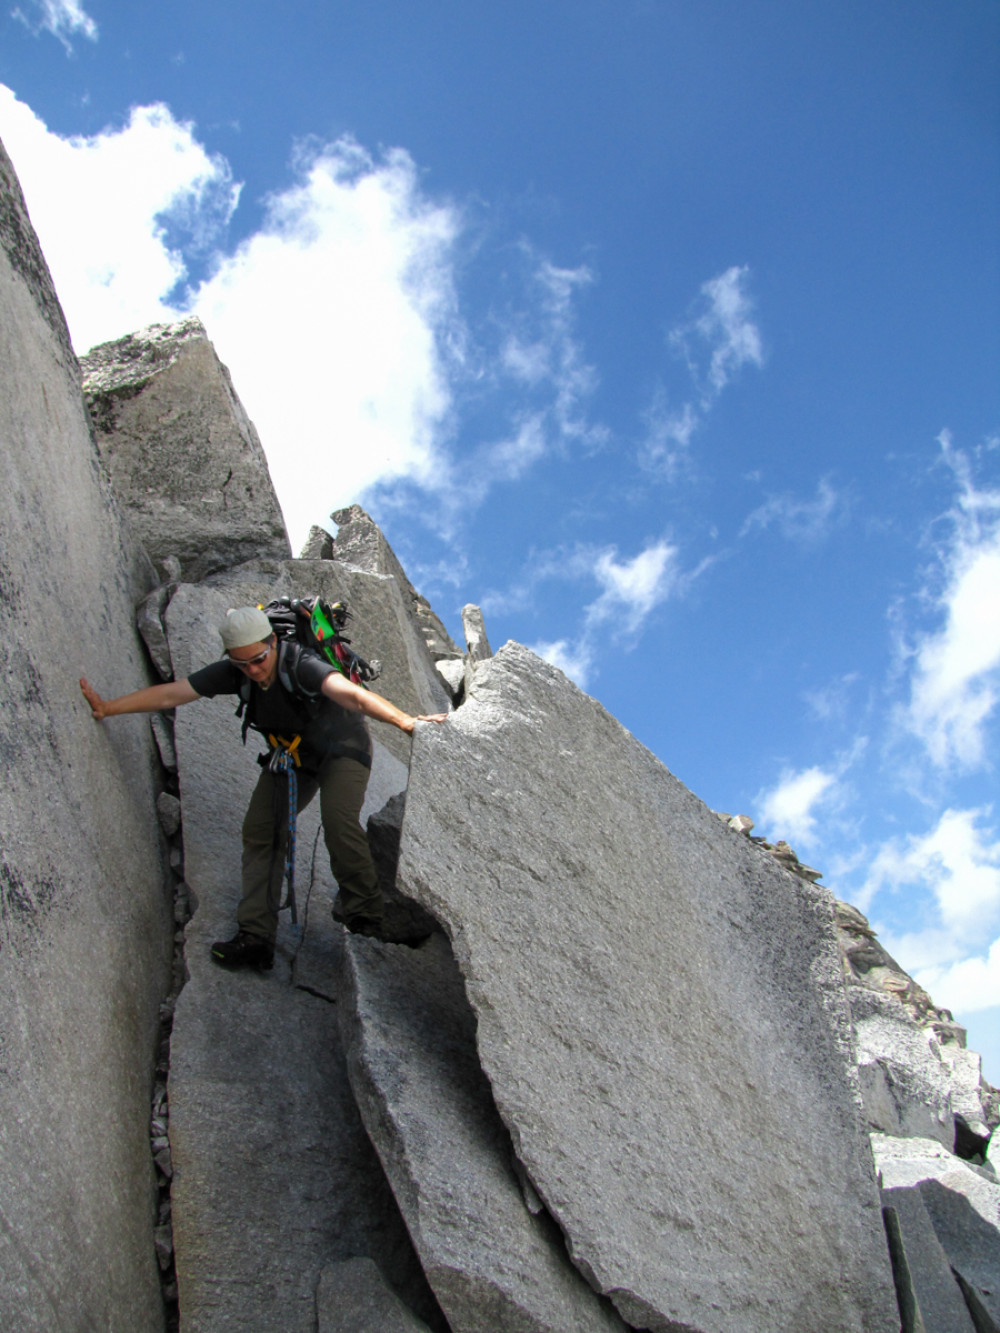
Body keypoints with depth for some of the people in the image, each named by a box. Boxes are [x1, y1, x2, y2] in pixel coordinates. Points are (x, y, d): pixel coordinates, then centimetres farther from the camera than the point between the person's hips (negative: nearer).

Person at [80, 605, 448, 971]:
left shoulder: (300, 665, -37)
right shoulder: (232, 673, -19)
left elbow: (350, 693, -54)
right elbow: (168, 694, -12)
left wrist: (405, 720, -68)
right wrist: (106, 707, -12)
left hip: (341, 746, -6)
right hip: (290, 753, 6)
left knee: (338, 821, -27)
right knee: (259, 830, -2)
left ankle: (365, 912, -5)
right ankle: (255, 937, 2)